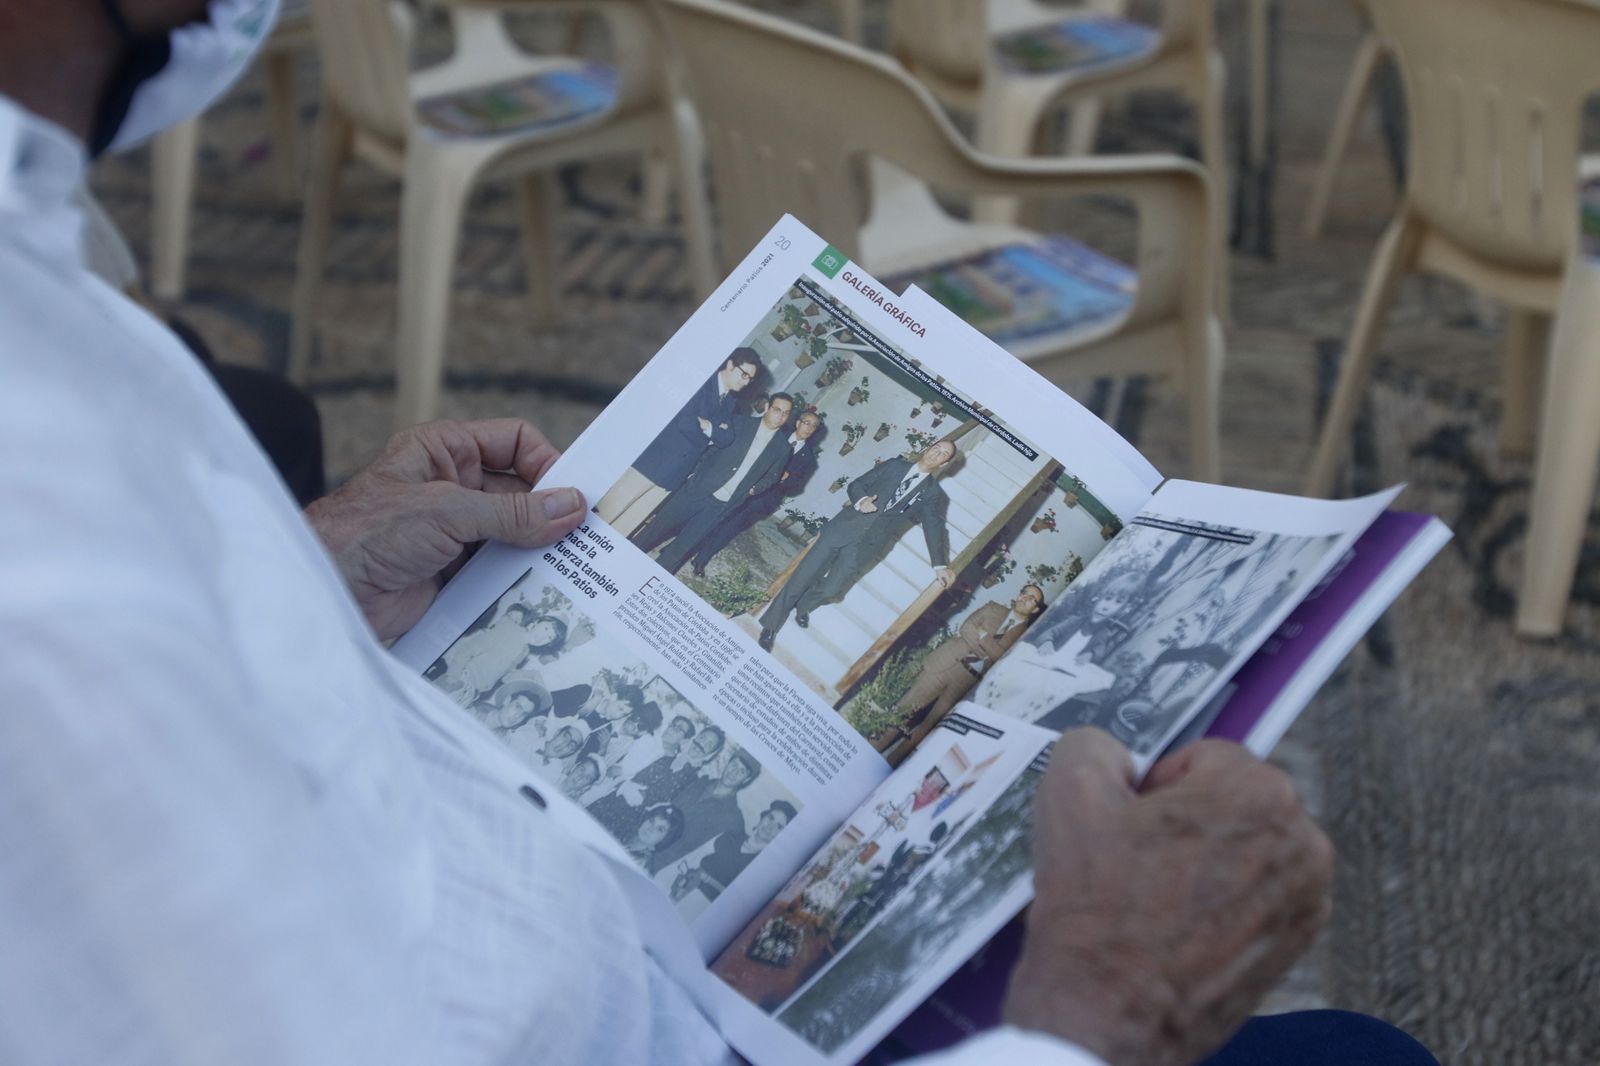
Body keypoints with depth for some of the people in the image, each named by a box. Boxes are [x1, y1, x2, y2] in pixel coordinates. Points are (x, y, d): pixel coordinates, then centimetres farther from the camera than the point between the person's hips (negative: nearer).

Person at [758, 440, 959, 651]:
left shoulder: (932, 493, 7)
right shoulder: (895, 465, 10)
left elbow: (934, 528, 2)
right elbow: (856, 485, 12)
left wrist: (940, 566, -7)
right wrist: (861, 500, -10)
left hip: (865, 546, 0)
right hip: (844, 527, 0)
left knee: (830, 589, -7)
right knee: (803, 576, -1)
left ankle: (802, 606, 26)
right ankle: (771, 625, 12)